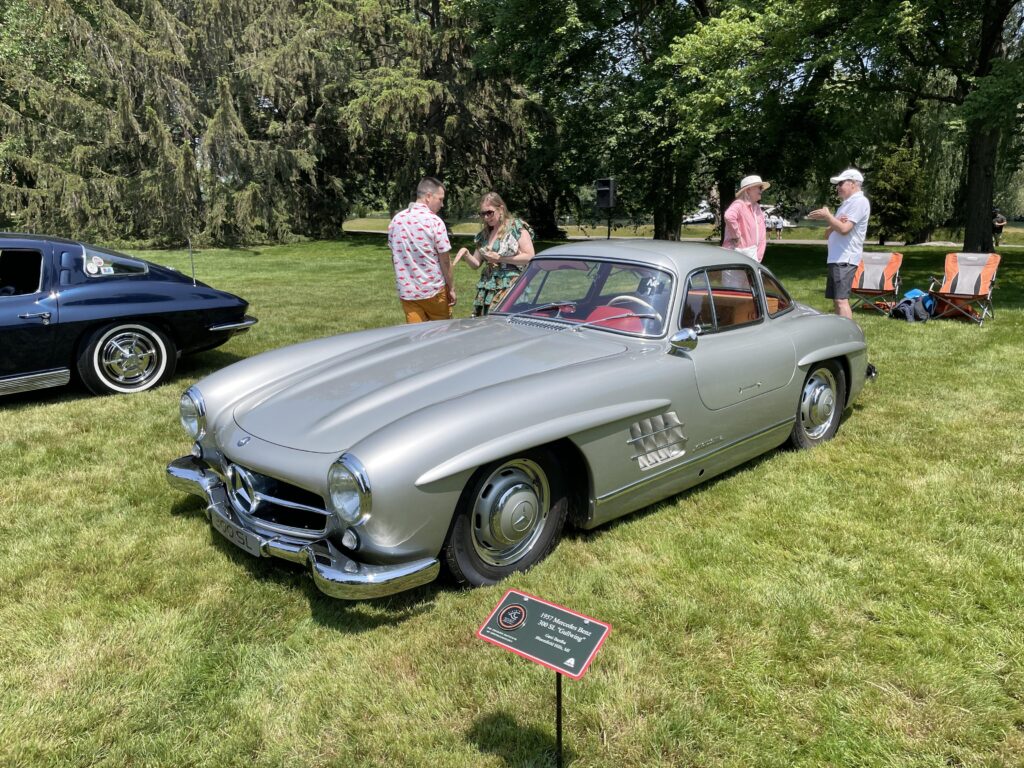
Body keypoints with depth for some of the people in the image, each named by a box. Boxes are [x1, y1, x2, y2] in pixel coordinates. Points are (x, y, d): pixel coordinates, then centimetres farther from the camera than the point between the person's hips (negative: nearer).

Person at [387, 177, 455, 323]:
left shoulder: (396, 220, 3)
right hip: (433, 290, -4)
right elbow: (445, 260, -11)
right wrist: (451, 288, 0)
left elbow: (394, 257, 11)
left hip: (406, 291, 4)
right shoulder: (434, 221, -13)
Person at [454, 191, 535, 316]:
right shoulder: (483, 234, 14)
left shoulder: (517, 227, -3)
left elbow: (530, 257, -9)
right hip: (487, 289, 6)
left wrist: (500, 258, -11)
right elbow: (476, 264, 17)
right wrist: (466, 254, -4)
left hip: (511, 287, -6)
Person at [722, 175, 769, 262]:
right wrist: (736, 236, -25)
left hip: (753, 252, 9)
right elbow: (729, 216, -35)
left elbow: (762, 233, 18)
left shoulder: (757, 207, 17)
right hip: (739, 251, -9)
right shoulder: (739, 204, -11)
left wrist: (759, 255, 9)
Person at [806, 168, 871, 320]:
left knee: (841, 300, -16)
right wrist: (834, 223, -2)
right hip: (836, 258, 10)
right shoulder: (846, 203, 23)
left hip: (845, 259, -10)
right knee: (836, 300, 11)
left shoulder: (859, 201, -8)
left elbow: (844, 229, -18)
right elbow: (828, 233, 19)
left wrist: (827, 216, -7)